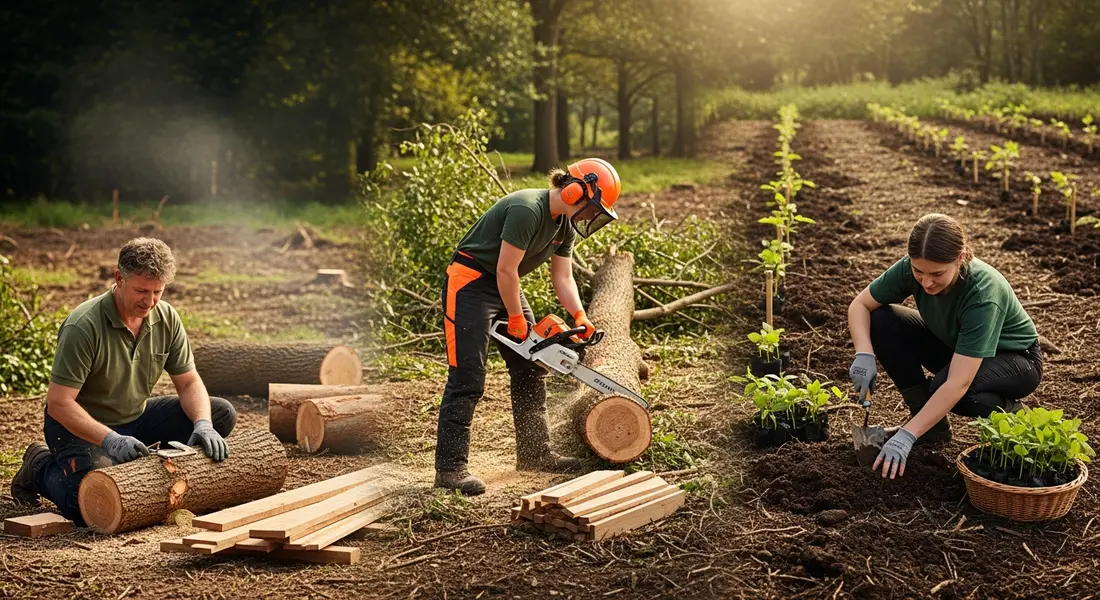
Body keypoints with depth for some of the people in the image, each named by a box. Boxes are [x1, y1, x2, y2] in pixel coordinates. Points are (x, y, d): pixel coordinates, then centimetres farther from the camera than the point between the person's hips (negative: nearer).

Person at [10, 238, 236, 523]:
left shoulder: (166, 318, -7)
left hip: (136, 417, 6)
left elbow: (189, 382, -1)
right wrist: (111, 440, -37)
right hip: (83, 427, -6)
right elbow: (58, 403, -26)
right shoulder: (84, 326, -26)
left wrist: (203, 424, -22)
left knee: (221, 414, -7)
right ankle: (42, 467, 4)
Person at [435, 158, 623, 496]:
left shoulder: (565, 225, 3)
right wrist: (517, 321, -14)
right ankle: (450, 467, -11)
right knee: (467, 378, -13)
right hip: (470, 283, -10)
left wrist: (580, 317, -10)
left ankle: (534, 454, 20)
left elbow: (562, 277, 5)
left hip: (504, 288, 10)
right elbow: (506, 270, -24)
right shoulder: (527, 211, -27)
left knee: (530, 371, 10)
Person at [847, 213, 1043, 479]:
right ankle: (931, 422, -4)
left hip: (1015, 358, -6)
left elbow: (958, 383, -41)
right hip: (954, 344, 6)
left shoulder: (983, 293, -38)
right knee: (881, 320, -19)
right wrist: (864, 354, -30)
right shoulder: (911, 269, -24)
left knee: (945, 386, -38)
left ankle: (1010, 412, -3)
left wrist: (907, 435, -45)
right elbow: (860, 305, -10)